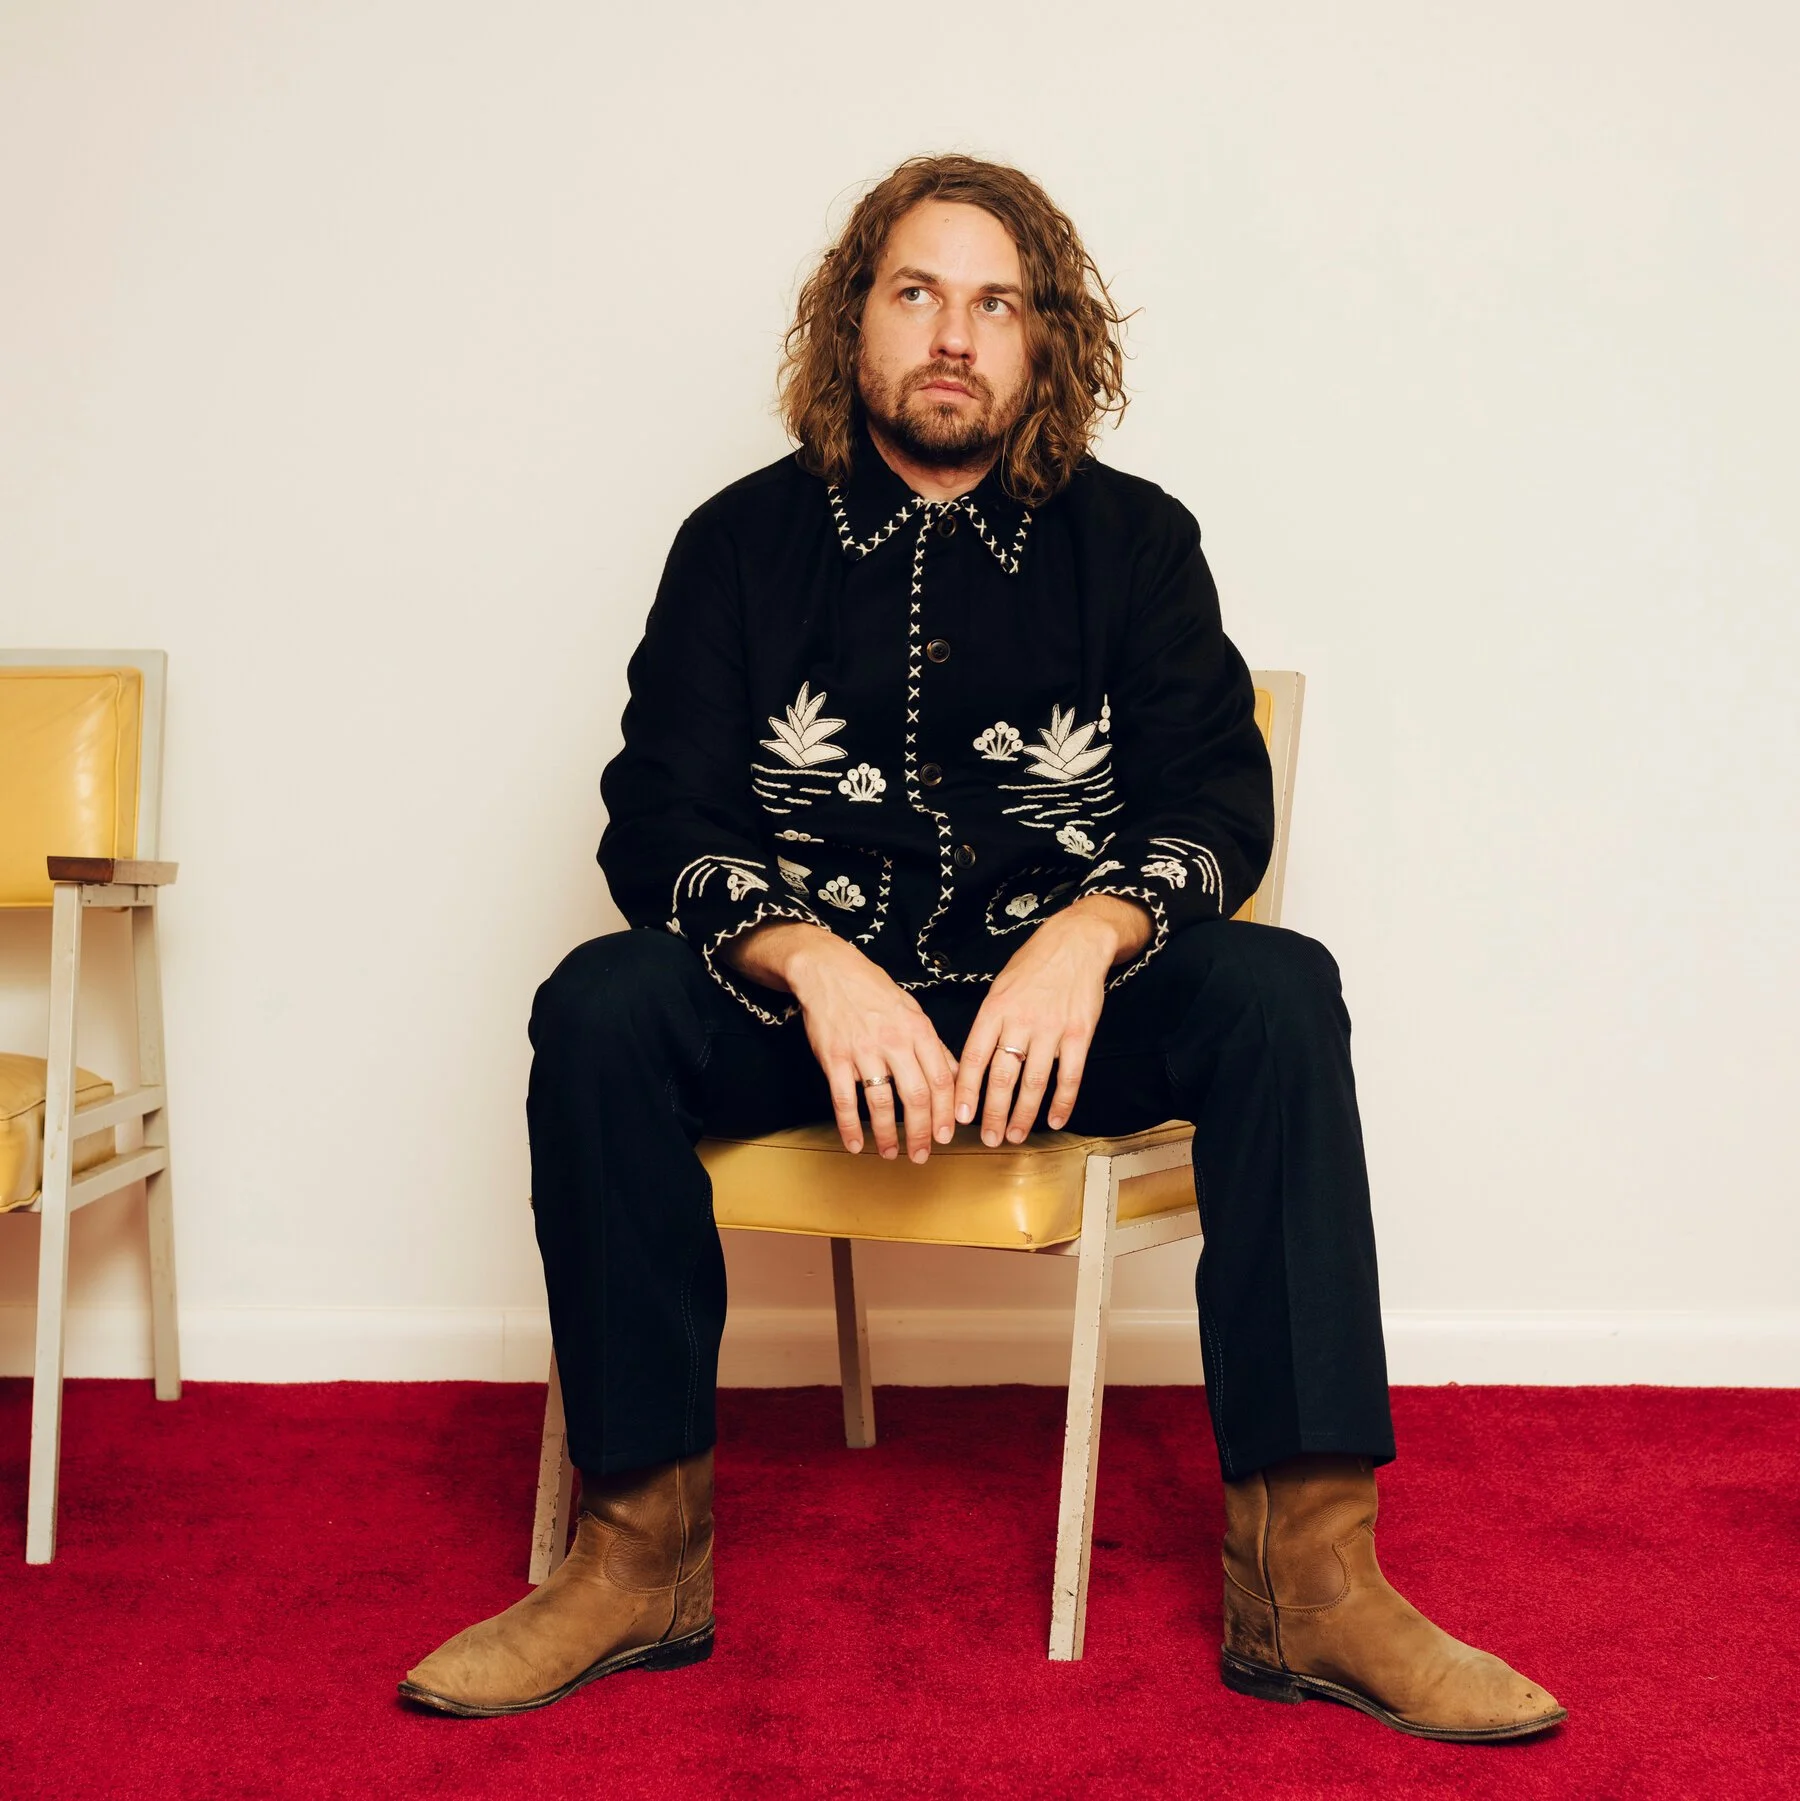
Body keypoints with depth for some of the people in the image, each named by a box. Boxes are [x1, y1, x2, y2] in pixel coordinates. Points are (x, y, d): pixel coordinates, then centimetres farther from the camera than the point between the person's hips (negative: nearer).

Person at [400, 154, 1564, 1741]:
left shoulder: (1133, 542, 7)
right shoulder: (747, 542, 5)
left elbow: (1218, 798, -2)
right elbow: (660, 820, -4)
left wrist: (1089, 939, -25)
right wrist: (814, 965, -25)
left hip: (1060, 1002, 0)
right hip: (803, 1000, 0)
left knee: (1276, 992, -28)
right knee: (601, 1006, -28)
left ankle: (1311, 1577, -28)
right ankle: (637, 1557, -21)